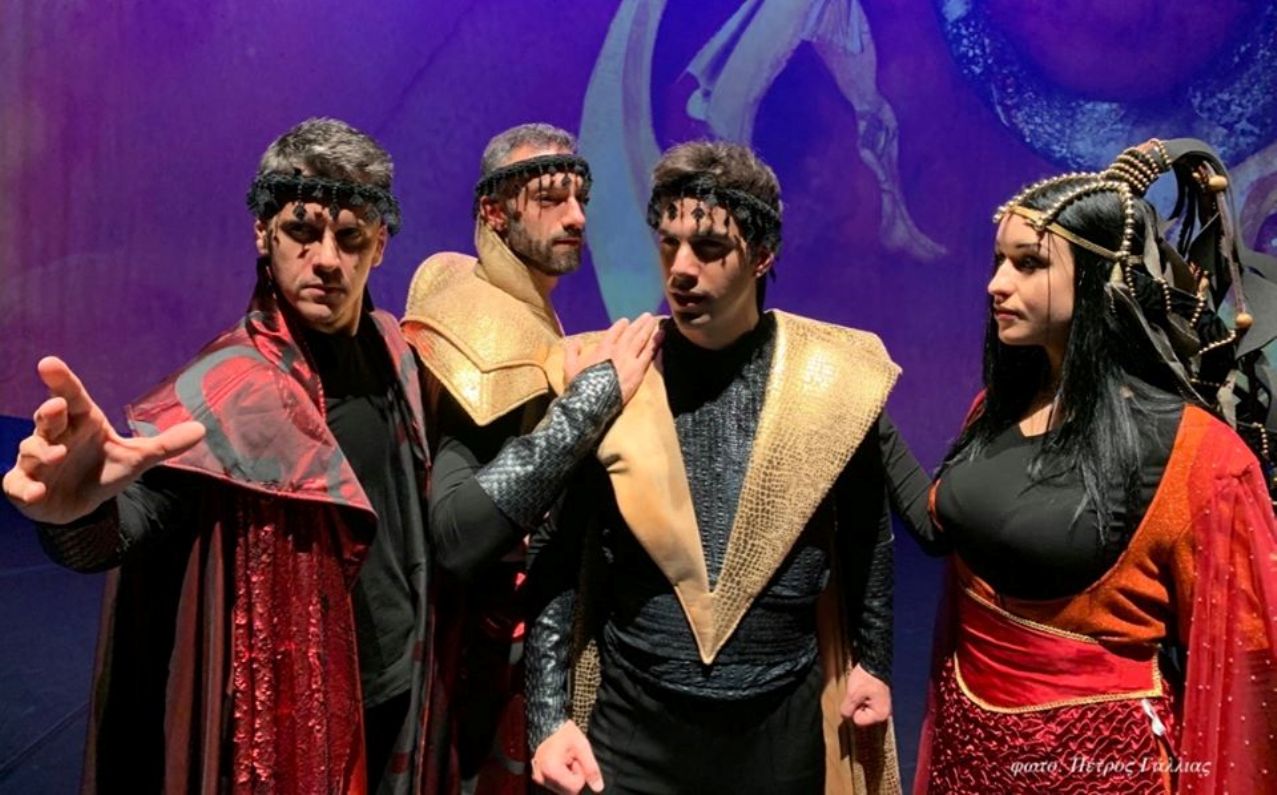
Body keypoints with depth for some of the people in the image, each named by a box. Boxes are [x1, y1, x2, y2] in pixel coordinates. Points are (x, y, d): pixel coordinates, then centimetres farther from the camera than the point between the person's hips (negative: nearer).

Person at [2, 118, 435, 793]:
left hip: (396, 688, 6)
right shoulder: (233, 387, -21)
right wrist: (79, 509, -57)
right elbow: (136, 510, -38)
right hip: (297, 713, -6)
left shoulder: (390, 349, -2)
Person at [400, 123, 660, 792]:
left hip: (534, 624, 9)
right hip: (484, 642, -8)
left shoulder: (527, 317, 7)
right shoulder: (471, 333, -21)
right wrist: (593, 394, -32)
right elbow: (450, 533, -34)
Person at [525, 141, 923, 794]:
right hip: (633, 724, -1)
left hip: (787, 726, 1)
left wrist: (873, 661, 13)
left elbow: (866, 540, 8)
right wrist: (550, 717, -7)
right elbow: (556, 562, -3)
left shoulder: (835, 377, -5)